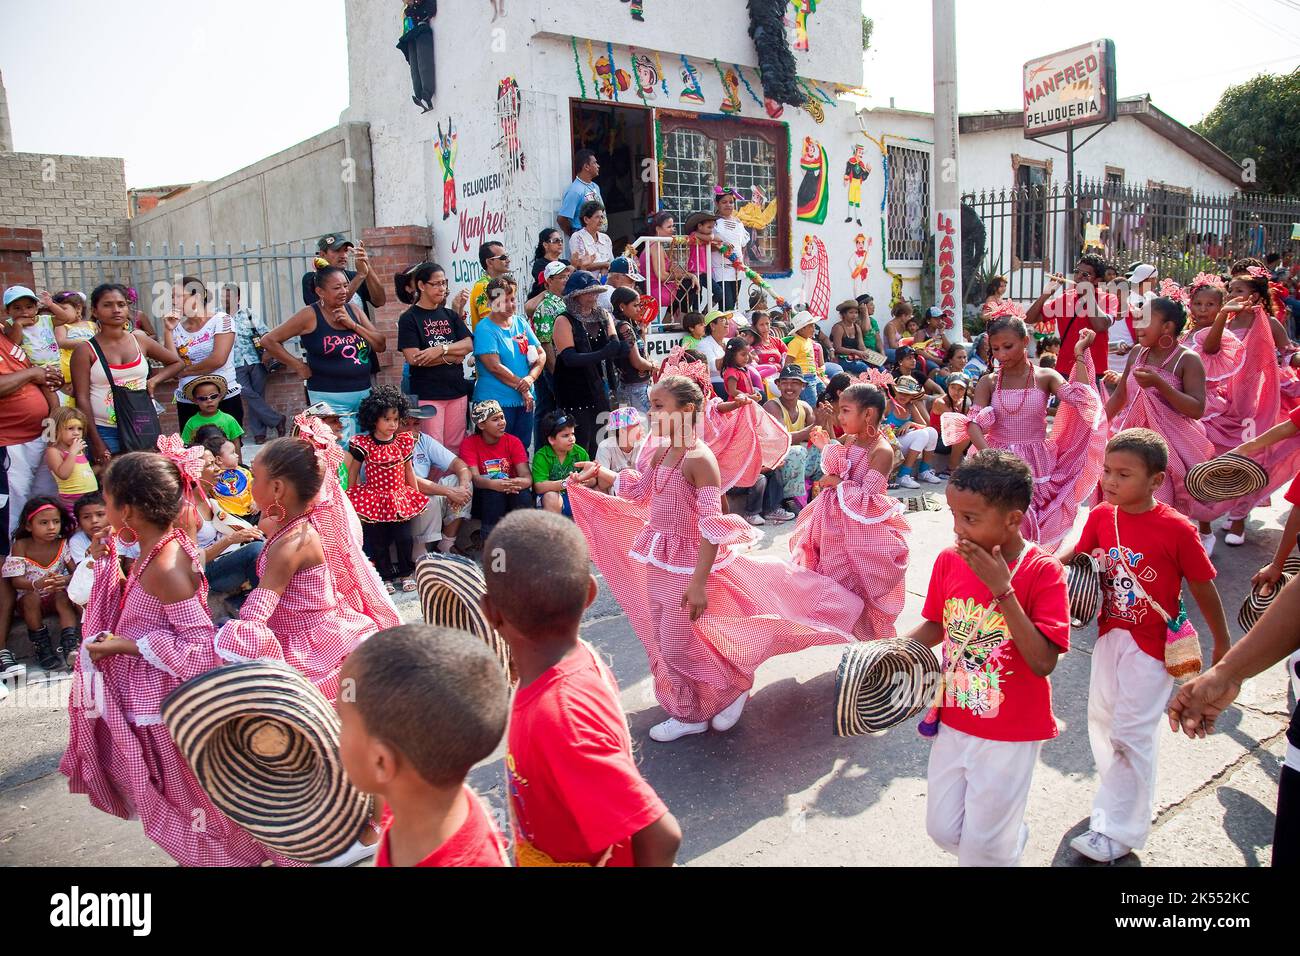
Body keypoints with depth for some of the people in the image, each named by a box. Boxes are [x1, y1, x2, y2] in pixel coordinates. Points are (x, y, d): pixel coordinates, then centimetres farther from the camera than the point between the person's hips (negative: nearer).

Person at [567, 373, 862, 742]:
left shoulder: (699, 458, -21)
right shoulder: (659, 450, 3)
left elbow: (712, 526, -23)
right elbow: (640, 491, 22)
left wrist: (699, 581, -25)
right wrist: (599, 474, 10)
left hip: (687, 561, -8)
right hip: (659, 561, 9)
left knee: (680, 647, 1)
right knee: (663, 642, 16)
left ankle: (733, 687, 28)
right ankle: (688, 715, 34)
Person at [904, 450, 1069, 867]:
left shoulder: (1043, 572, -20)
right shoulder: (949, 560, -8)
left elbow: (1043, 663, -27)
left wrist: (1003, 590, -32)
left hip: (1011, 733, -5)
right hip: (953, 722, 5)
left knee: (983, 843, 8)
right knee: (943, 829, 17)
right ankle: (1011, 837, 46)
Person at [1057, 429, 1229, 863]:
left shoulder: (1177, 529, -19)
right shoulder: (1101, 516, -6)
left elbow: (1204, 588, -8)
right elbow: (1075, 555, 9)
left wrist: (1223, 644, 2)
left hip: (1152, 646, -6)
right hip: (1110, 635, 6)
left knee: (1131, 733, -3)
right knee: (1102, 719, 19)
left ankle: (1120, 831, 10)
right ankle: (1121, 793, 44)